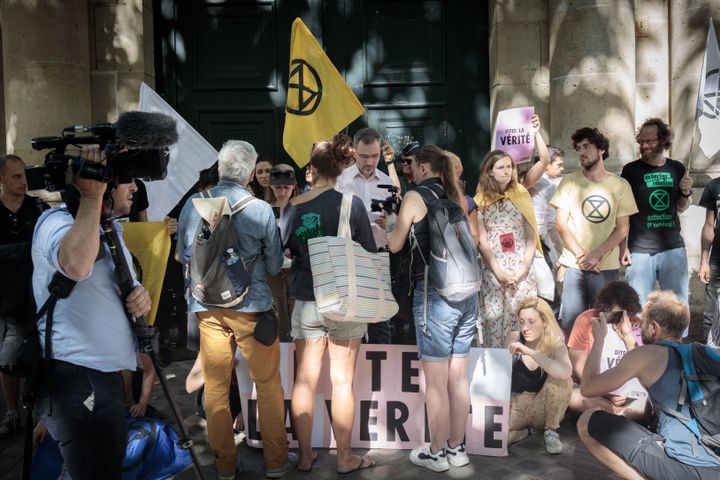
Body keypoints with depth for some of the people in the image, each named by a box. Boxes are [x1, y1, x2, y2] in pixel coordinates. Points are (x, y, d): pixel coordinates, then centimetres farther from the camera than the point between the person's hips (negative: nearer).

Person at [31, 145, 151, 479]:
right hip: (77, 379, -9)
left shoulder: (110, 229, 15)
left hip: (105, 372, 9)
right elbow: (76, 266, -38)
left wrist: (139, 296, -2)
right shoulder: (57, 221, -13)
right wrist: (91, 197, -29)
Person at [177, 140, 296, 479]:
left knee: (215, 387, 13)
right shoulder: (261, 210, -12)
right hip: (251, 305, -2)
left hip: (208, 307, 3)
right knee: (268, 384, 11)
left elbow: (183, 256, 5)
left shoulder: (193, 204, -5)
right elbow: (275, 266, -3)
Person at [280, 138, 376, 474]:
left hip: (305, 304, 2)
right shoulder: (352, 203, -10)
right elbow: (368, 252, -5)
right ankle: (345, 458, 18)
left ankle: (305, 455, 22)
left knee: (305, 379, 11)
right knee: (342, 382, 6)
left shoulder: (293, 207, -3)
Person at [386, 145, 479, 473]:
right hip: (465, 290, 7)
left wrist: (391, 225, 23)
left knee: (436, 381, 4)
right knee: (458, 377, 14)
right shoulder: (457, 197, 13)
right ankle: (457, 449, 24)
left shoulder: (415, 197, -4)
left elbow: (395, 245, 2)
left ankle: (436, 454, 15)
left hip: (434, 292, -6)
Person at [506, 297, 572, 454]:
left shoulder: (556, 346, -14)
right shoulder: (514, 339, -8)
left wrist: (528, 351, -39)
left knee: (560, 380, -31)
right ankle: (523, 431, 5)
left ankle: (551, 431, -10)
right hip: (516, 406, 1)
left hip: (543, 409, -1)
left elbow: (565, 372, -37)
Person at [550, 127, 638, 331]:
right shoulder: (569, 182, 3)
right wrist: (581, 255, -9)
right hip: (573, 265, 0)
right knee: (570, 323, 0)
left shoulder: (620, 185, 4)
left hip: (607, 267, 1)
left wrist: (596, 254, -10)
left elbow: (622, 229, 2)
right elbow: (561, 224, 0)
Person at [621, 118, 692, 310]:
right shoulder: (631, 170, -4)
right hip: (640, 250, -3)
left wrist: (686, 193, -5)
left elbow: (681, 208, 16)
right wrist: (622, 247, -6)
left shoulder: (677, 169, 5)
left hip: (674, 248, 3)